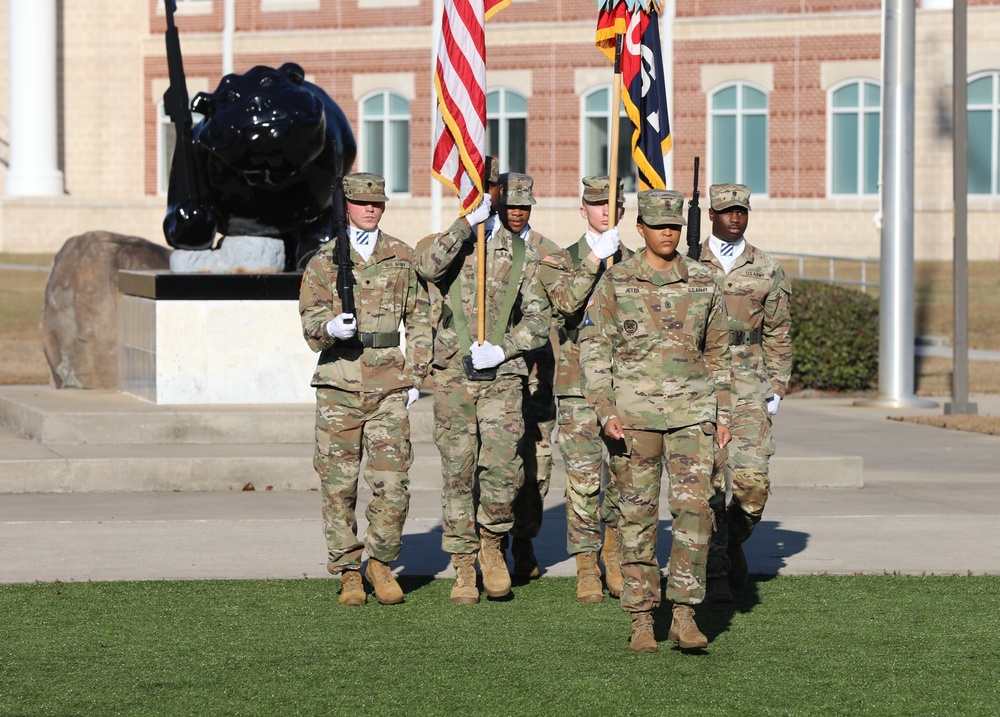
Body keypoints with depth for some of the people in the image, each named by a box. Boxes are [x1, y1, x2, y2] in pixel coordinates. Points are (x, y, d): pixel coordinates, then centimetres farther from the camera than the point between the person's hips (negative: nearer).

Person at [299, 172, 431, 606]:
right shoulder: (324, 260, 7)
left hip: (389, 382, 0)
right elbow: (310, 318, 3)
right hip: (338, 380, 0)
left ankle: (381, 562, 10)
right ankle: (348, 571, 11)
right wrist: (330, 327, -20)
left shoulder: (403, 258, 11)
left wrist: (416, 375, 6)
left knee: (392, 481, -8)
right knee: (338, 483, 0)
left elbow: (419, 320, 14)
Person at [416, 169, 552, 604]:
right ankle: (464, 569, 11)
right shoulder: (450, 245, 7)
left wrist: (503, 349, -9)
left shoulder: (520, 253, 9)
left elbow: (538, 320, 6)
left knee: (503, 468, -14)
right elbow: (427, 267, -19)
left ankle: (491, 545, 10)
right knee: (458, 474, 2)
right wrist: (467, 223, -21)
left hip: (502, 377, 0)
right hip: (453, 376, 0)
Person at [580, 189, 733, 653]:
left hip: (691, 411, 1)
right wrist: (606, 411, -12)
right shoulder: (615, 282, 0)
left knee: (694, 507, -10)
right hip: (633, 412, -1)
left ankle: (684, 615, -6)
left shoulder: (702, 282, 7)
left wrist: (722, 415, 9)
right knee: (637, 515, 2)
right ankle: (641, 620, 9)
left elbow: (717, 353, 14)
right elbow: (593, 348, -2)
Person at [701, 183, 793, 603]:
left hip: (748, 388, 1)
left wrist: (776, 390, 6)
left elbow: (777, 334, 13)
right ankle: (715, 573, 2)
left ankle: (734, 540, 20)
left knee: (752, 481, -9)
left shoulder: (767, 270, 9)